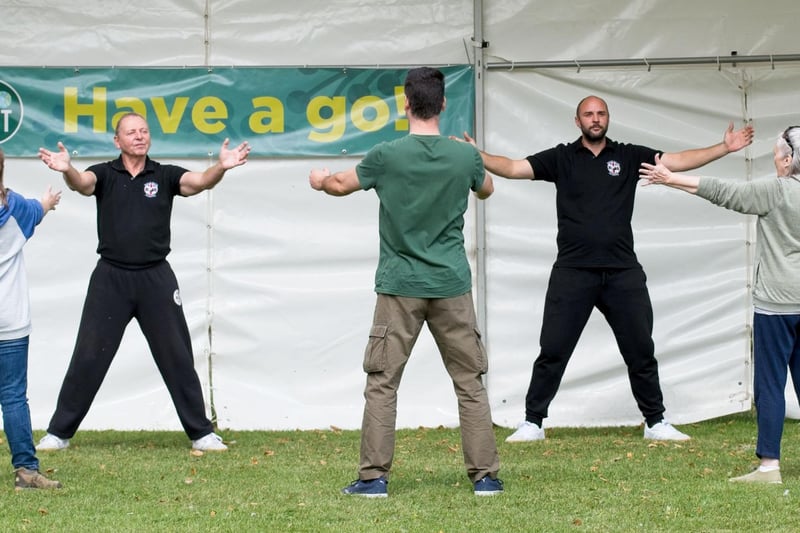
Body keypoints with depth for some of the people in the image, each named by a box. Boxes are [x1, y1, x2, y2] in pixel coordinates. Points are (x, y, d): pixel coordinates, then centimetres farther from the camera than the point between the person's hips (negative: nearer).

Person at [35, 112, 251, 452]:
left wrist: (221, 167, -35)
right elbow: (82, 183, -20)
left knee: (177, 357, 5)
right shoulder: (104, 174, 1)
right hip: (111, 277, -1)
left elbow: (200, 182, -13)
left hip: (156, 277, 1)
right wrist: (67, 170, -44)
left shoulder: (165, 176, 3)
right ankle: (59, 433, 11)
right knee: (88, 359, 2)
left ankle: (201, 433, 13)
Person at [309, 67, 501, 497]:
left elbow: (340, 185, 11)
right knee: (470, 382, 7)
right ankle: (485, 475, 6)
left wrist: (319, 180, 35)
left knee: (382, 384, 4)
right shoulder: (465, 156, -2)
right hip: (452, 285, 2)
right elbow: (486, 189, 22)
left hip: (400, 287, -2)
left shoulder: (387, 155, -7)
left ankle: (374, 476, 2)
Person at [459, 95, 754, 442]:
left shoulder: (629, 156, 7)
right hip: (572, 272, -1)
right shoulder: (561, 158, 4)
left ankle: (656, 423, 21)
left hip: (623, 273, 1)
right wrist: (476, 156, -19)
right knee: (552, 350, 1)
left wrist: (724, 149, -8)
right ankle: (533, 423, 10)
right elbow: (513, 168, -3)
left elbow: (678, 161, 2)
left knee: (641, 351, 9)